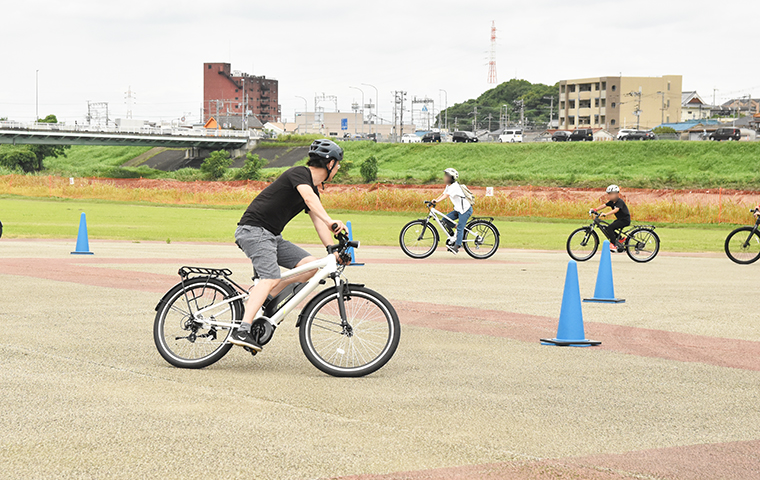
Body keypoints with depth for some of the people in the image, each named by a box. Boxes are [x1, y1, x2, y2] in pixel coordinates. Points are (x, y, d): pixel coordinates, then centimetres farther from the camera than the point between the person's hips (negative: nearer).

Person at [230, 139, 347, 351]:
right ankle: (242, 331, -35)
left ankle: (264, 299, 0)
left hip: (271, 236, 9)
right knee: (271, 278, -26)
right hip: (253, 230, -9)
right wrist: (330, 221, -45)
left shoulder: (314, 188, 16)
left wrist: (334, 251, 1)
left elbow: (318, 222, 13)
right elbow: (308, 197, -32)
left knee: (310, 265, -3)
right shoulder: (300, 173, -12)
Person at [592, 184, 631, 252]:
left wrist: (605, 214, -45)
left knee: (610, 228, -21)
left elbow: (615, 210, -35)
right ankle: (620, 240, 18)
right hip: (620, 219, 9)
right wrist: (595, 210, -16)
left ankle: (613, 245, -16)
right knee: (606, 229, 4)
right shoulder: (611, 202, 6)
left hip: (625, 220, -9)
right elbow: (603, 205, -2)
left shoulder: (619, 201, -21)